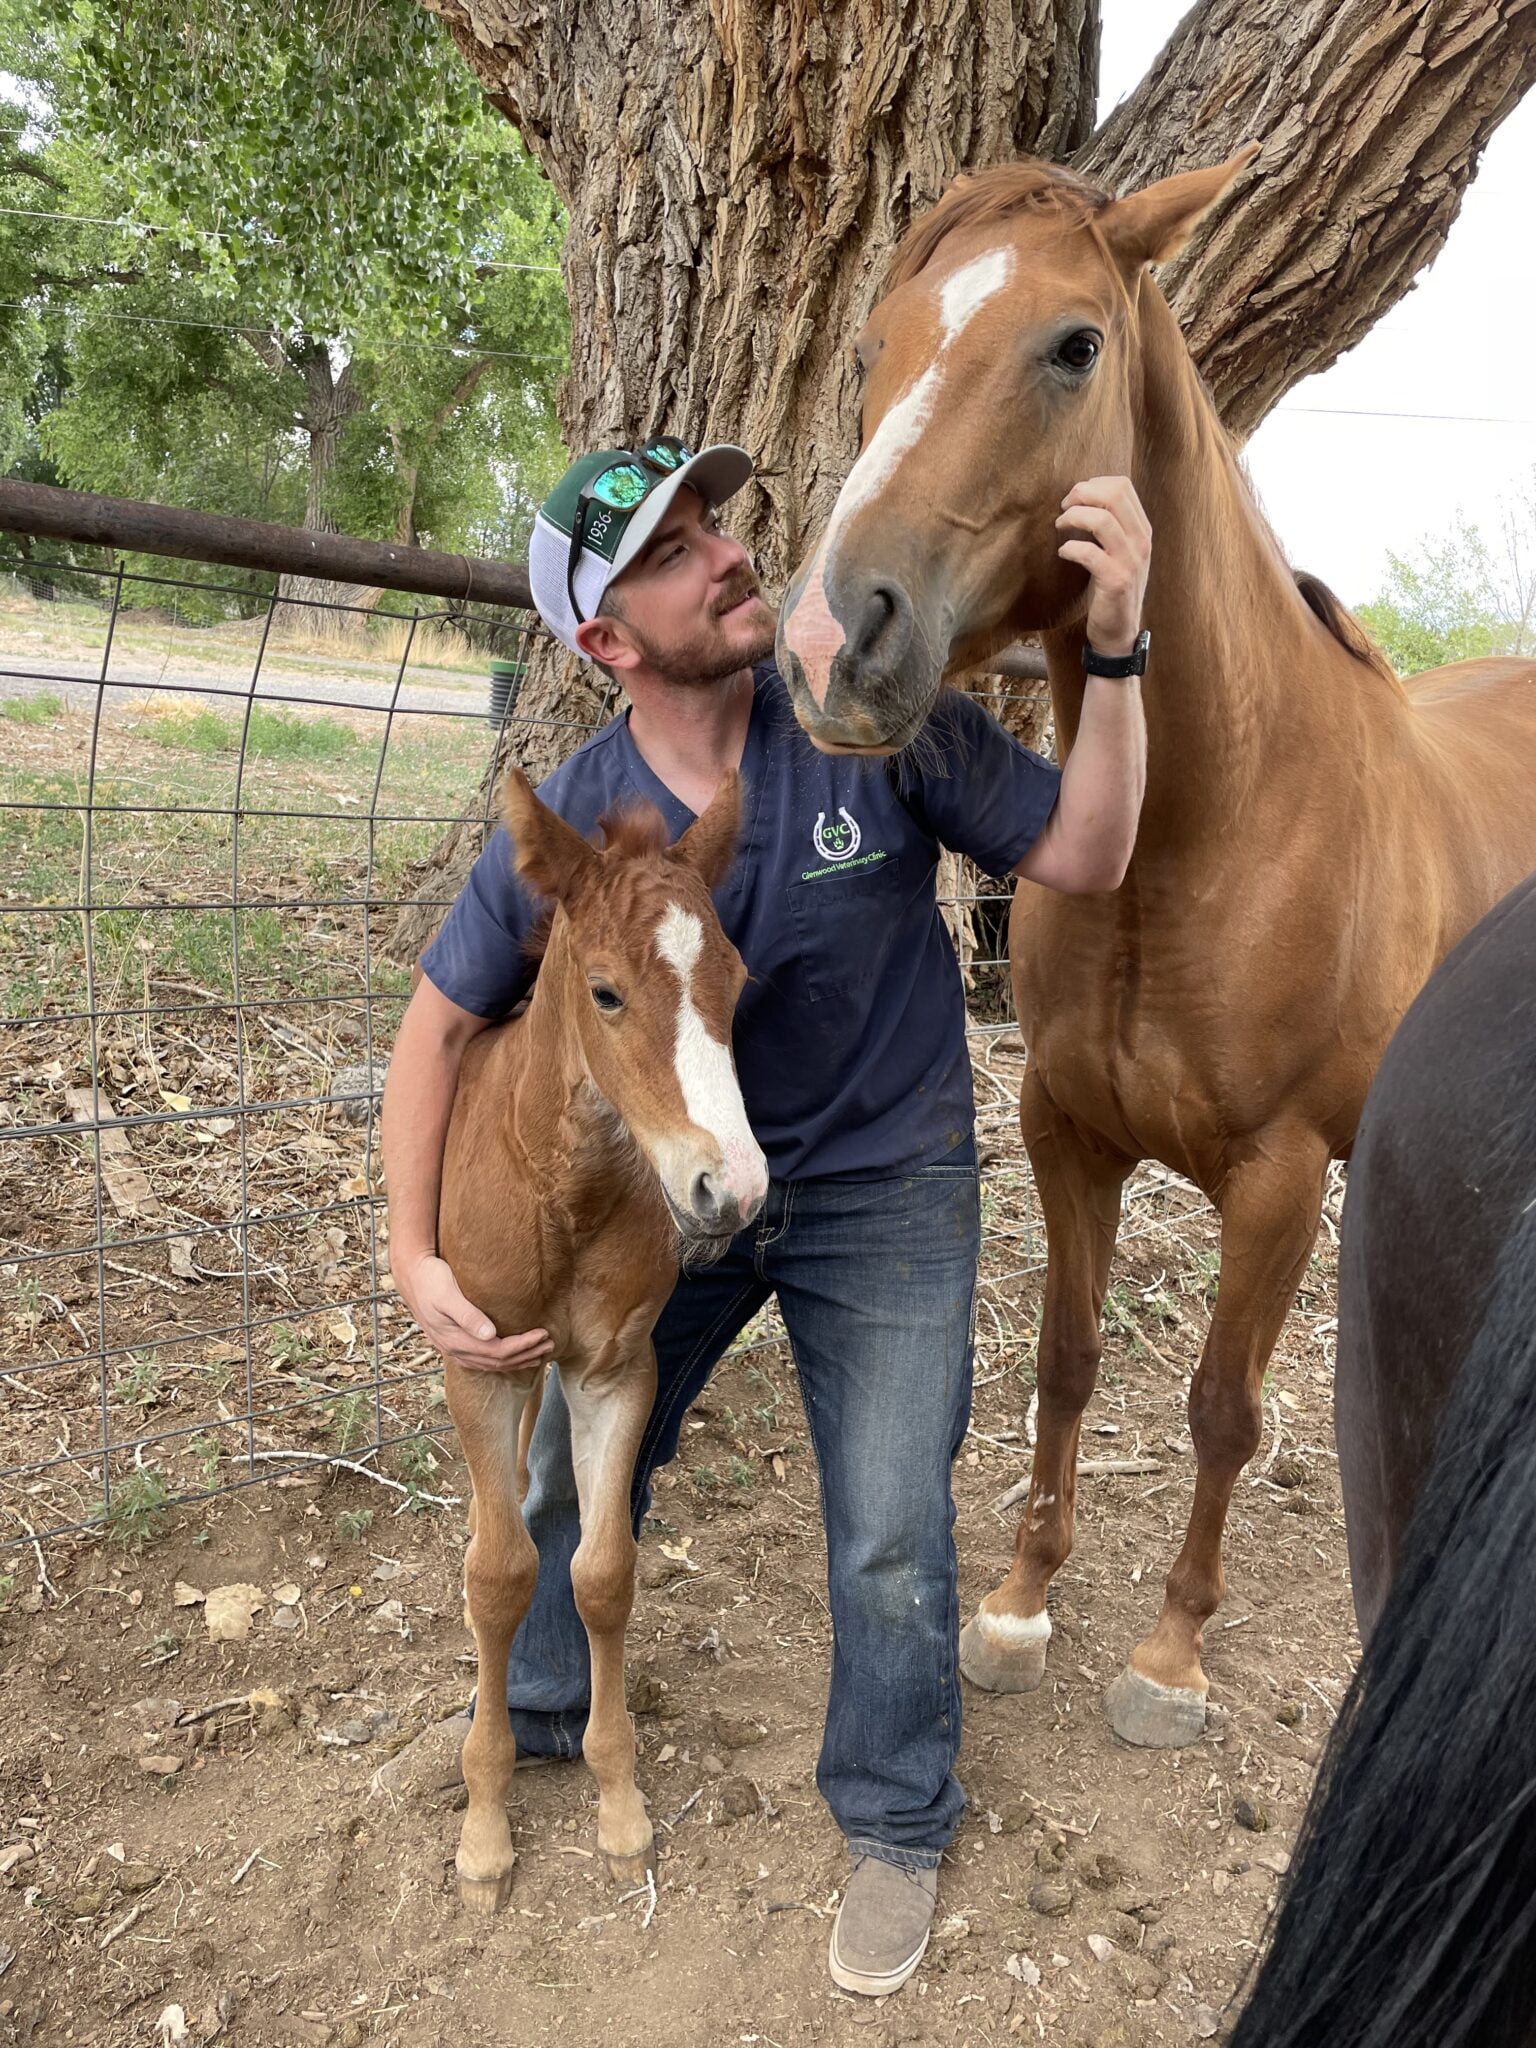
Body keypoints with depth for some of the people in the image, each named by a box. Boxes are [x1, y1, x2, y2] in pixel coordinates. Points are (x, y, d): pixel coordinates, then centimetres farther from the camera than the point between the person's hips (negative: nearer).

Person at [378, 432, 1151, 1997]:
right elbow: (439, 1024, -7)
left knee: (890, 1540, 3)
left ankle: (896, 1825, 31)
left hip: (885, 1193, -2)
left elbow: (1081, 862, -15)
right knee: (577, 1465, 18)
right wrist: (415, 1261, -15)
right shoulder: (564, 830, -17)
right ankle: (541, 1709, 49)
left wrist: (1114, 650, -30)